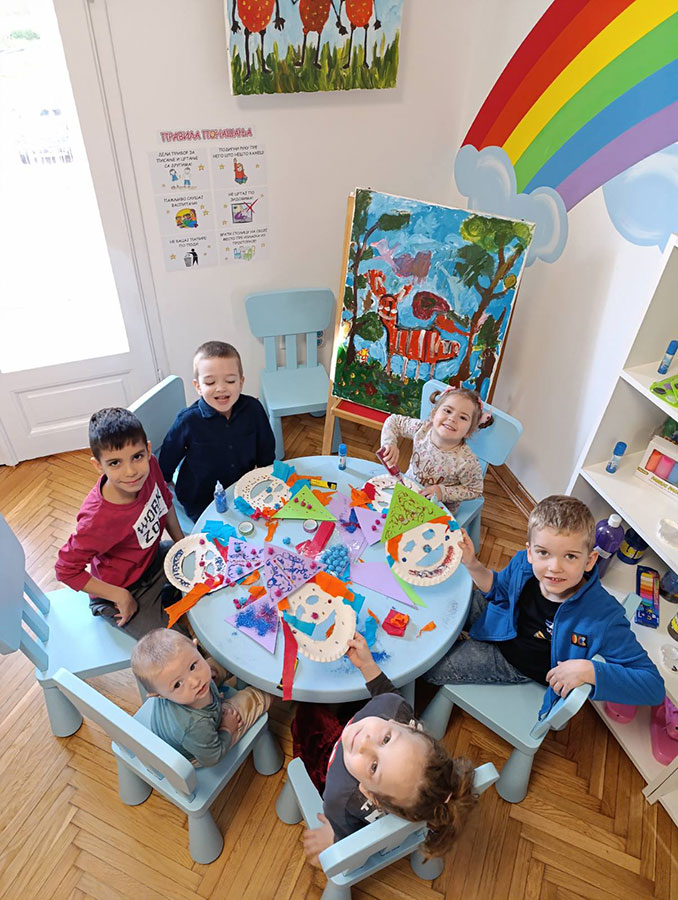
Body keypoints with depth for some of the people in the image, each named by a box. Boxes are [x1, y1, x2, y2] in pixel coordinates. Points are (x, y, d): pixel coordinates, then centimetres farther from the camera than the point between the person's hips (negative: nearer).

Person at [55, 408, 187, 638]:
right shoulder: (98, 520, -38)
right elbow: (66, 570, -24)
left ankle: (165, 598, 25)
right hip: (123, 589, -6)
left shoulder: (149, 465, -23)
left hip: (153, 557, 6)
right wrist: (122, 597, -21)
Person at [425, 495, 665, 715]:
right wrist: (472, 565, -18)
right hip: (502, 629, 3)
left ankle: (464, 646, 31)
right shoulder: (522, 564, -23)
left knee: (429, 667, -3)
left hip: (515, 665, -3)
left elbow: (654, 687, -31)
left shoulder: (603, 616, -36)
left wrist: (588, 670, -44)